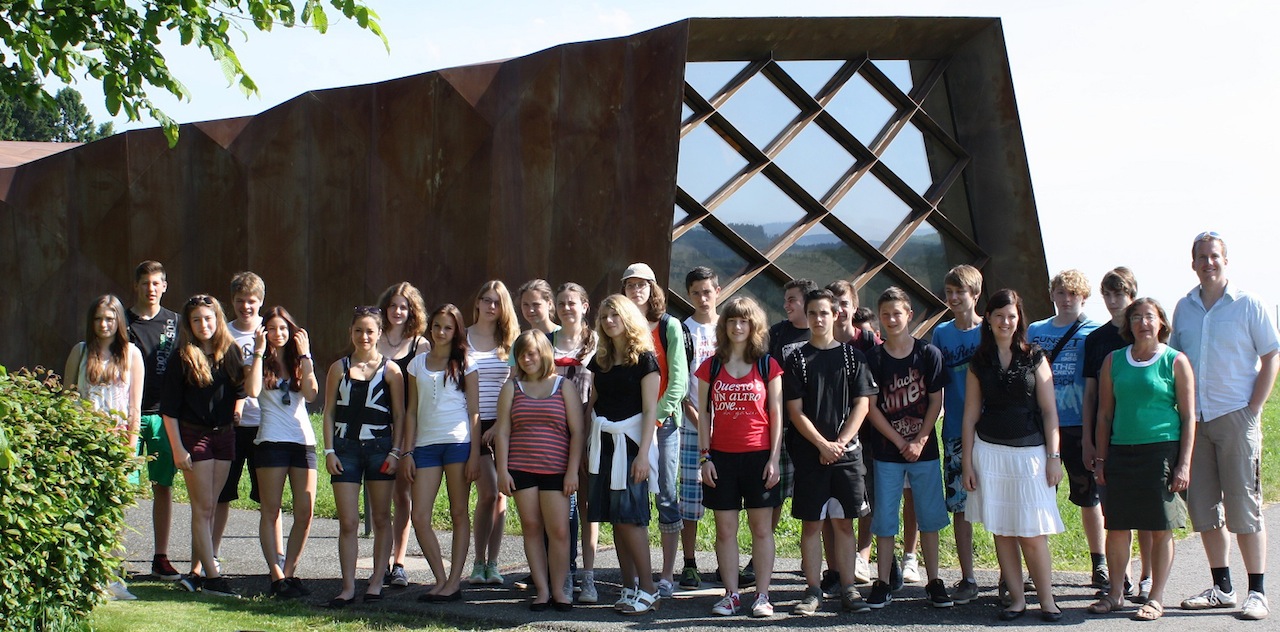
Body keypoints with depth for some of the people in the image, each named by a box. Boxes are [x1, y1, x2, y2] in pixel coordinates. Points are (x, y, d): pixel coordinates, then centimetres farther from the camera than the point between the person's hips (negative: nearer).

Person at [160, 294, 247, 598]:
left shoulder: (230, 353, 5)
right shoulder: (182, 360, -7)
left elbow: (241, 390, 20)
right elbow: (169, 409, -7)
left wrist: (236, 412, 4)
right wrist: (177, 448, -11)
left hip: (224, 435, 5)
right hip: (194, 436, -5)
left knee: (210, 507, 7)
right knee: (203, 508, -4)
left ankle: (196, 572, 13)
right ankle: (212, 576, -4)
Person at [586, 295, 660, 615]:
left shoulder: (644, 358, -5)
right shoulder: (600, 360, 13)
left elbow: (650, 410, -9)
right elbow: (592, 404, 15)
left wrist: (643, 453, -17)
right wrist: (586, 448, 10)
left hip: (630, 441, -6)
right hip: (602, 442, 6)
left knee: (629, 516, -10)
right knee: (616, 518, 5)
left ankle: (648, 589, -5)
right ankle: (629, 587, 10)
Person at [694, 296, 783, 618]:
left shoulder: (767, 366, 3)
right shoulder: (711, 366, 7)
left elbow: (776, 415, 2)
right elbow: (703, 414, 8)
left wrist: (774, 458, -4)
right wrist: (705, 456, 0)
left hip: (759, 455, -1)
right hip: (722, 456, 2)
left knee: (762, 528, 1)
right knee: (725, 529, 3)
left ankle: (762, 595, 5)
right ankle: (731, 594, 10)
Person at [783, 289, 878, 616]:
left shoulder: (852, 356, 5)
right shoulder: (796, 360, 2)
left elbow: (862, 404, 1)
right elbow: (795, 411, -2)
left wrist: (840, 443, -9)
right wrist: (823, 445, -11)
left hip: (847, 451, 1)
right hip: (809, 452, -1)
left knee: (844, 522, 5)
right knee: (811, 523, 1)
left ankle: (848, 589, 9)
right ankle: (813, 591, 7)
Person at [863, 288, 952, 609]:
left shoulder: (929, 354, -1)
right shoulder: (873, 358, -1)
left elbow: (936, 402, -1)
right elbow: (871, 407, -3)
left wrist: (919, 441, -10)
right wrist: (901, 443, -9)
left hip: (924, 449, 0)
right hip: (886, 452, 0)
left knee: (929, 516, 5)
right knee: (884, 519, 3)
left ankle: (934, 582, 12)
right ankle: (882, 584, 9)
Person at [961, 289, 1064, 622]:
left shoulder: (1034, 357, 4)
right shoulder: (979, 362, 7)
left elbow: (1049, 410, 1)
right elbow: (970, 415, 7)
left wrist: (1054, 456, -6)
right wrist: (967, 463, 3)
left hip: (1030, 451, -2)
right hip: (990, 451, 2)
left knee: (1032, 533, -6)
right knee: (1002, 531, 4)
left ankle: (1046, 598, 8)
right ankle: (1017, 597, 12)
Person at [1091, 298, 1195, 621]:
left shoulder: (1175, 361, 1)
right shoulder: (1114, 361, 10)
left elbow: (1188, 417, -1)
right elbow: (1104, 413, 13)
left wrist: (1184, 464, -7)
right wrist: (1101, 458, 8)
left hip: (1163, 451, -3)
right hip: (1121, 452, 3)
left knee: (1160, 528, 1)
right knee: (1116, 526, 3)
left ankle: (1156, 598, 9)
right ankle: (1115, 594, 16)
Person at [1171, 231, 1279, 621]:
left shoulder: (1248, 305, -2)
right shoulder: (1184, 308, 10)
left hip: (1235, 417, -5)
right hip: (1194, 420, 5)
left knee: (1244, 507, -4)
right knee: (1203, 507, 7)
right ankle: (1221, 588, 16)